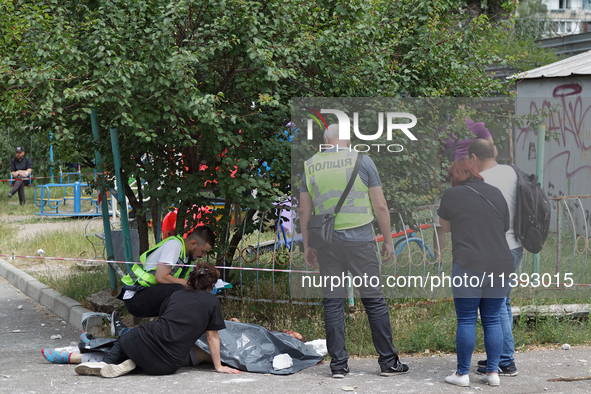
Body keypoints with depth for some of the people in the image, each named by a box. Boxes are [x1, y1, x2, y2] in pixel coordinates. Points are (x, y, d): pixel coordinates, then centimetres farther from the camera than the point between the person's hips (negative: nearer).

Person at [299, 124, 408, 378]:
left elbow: (304, 210, 9)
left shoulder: (311, 165, 7)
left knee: (333, 302, 6)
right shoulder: (362, 161, -1)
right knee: (374, 300, 4)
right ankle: (388, 362, 8)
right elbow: (380, 206, -1)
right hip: (359, 240, -2)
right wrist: (388, 240, 8)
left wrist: (307, 246, 17)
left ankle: (338, 364, 7)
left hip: (326, 242, 2)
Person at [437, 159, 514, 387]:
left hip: (469, 266, -4)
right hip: (501, 264, 5)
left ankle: (462, 373, 5)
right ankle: (493, 372, 11)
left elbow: (445, 227, 15)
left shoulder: (452, 195, 1)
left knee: (466, 320, 1)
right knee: (492, 319, 11)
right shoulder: (496, 193, 13)